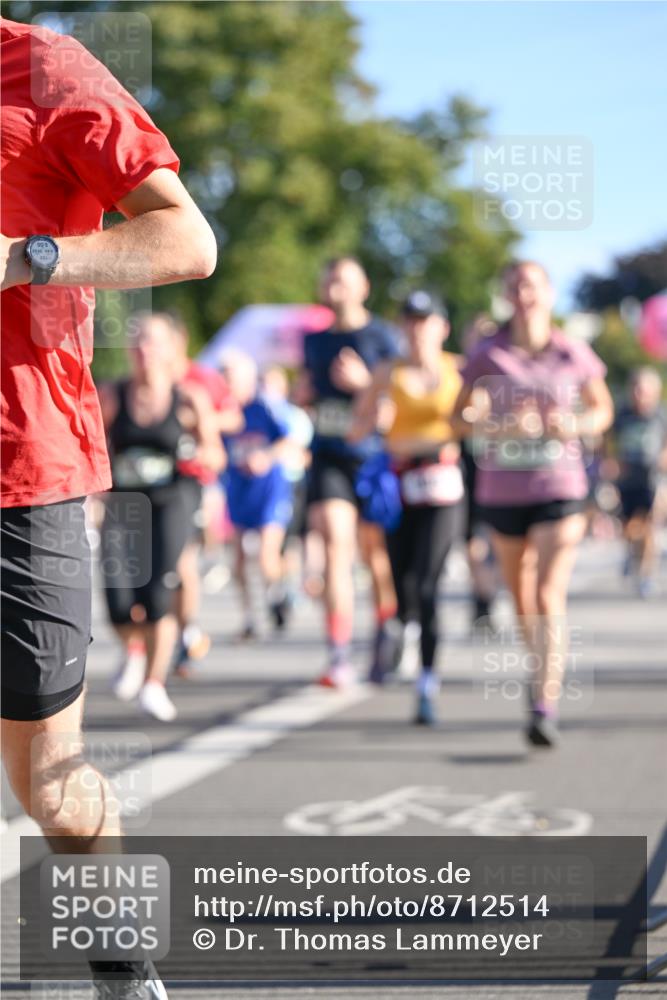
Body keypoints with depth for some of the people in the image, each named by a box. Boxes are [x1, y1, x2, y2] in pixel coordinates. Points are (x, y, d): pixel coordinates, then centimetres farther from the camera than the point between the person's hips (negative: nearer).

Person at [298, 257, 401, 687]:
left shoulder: (383, 336, 0)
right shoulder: (314, 340, 14)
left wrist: (363, 381, -17)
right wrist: (304, 393, 5)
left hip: (373, 454, -2)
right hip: (329, 455, 3)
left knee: (377, 549, 10)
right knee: (335, 546, -12)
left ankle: (386, 633, 35)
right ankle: (340, 656, -17)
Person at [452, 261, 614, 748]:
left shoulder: (573, 354, -2)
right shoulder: (488, 355, -2)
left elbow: (602, 409, 11)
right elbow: (459, 416, 3)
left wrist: (576, 424, -11)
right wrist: (498, 426, -16)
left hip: (560, 489, -2)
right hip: (502, 491, 2)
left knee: (549, 597, -15)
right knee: (522, 598, 15)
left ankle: (546, 706, -17)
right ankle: (543, 666, 43)